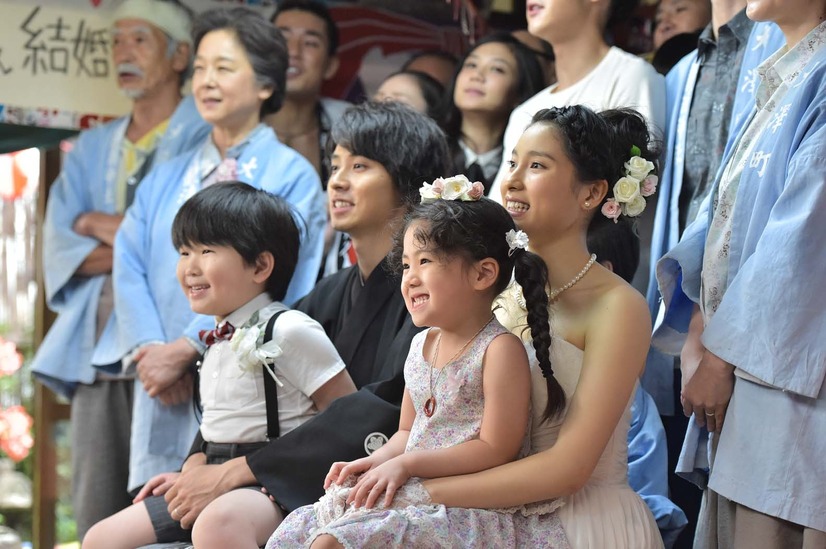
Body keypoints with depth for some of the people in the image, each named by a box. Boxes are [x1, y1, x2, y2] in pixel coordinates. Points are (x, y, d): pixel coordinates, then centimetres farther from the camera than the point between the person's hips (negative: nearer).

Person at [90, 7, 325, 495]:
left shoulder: (291, 176, 1)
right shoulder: (166, 179, 18)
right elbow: (131, 268, 7)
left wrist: (186, 350, -14)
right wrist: (151, 350, -10)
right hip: (165, 398, 4)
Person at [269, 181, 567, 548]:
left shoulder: (499, 349, -12)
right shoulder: (422, 345, 14)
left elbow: (496, 449, -16)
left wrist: (404, 464, -16)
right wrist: (376, 461, 0)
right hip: (410, 496, 8)